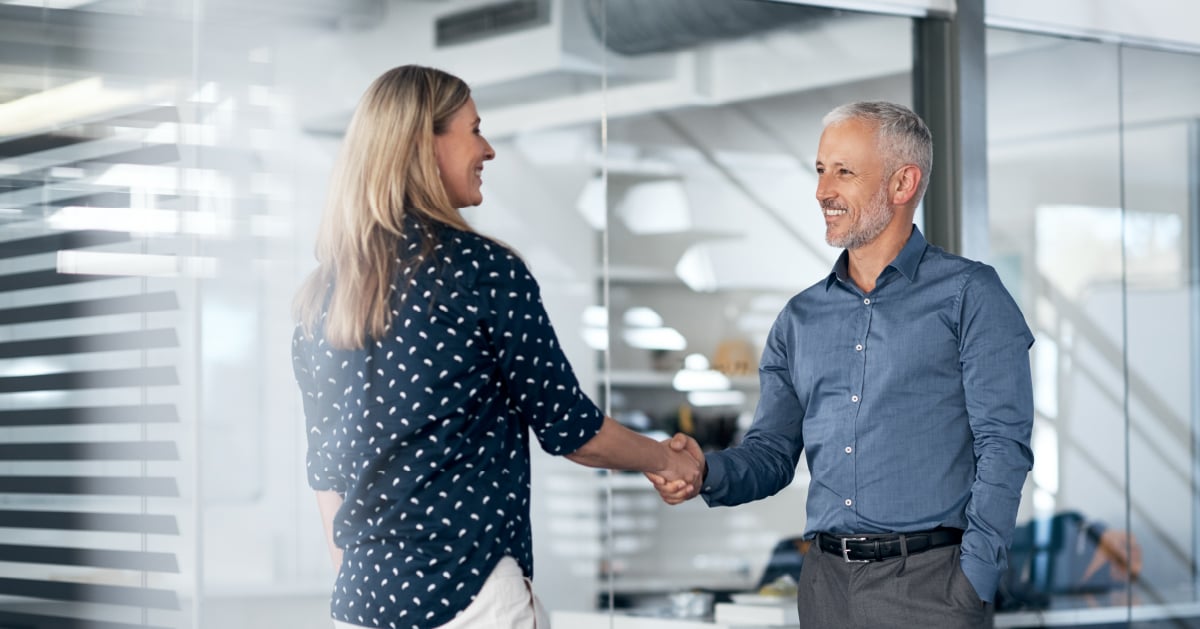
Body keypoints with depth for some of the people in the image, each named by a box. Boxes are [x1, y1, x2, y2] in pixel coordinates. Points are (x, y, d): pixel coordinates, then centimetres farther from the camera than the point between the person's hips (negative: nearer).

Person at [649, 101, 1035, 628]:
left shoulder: (968, 294, -1)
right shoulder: (800, 318, 14)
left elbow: (1003, 445, -8)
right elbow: (773, 452, 14)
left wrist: (974, 580, -15)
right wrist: (708, 474, -7)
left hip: (929, 582, -5)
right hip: (826, 583, 5)